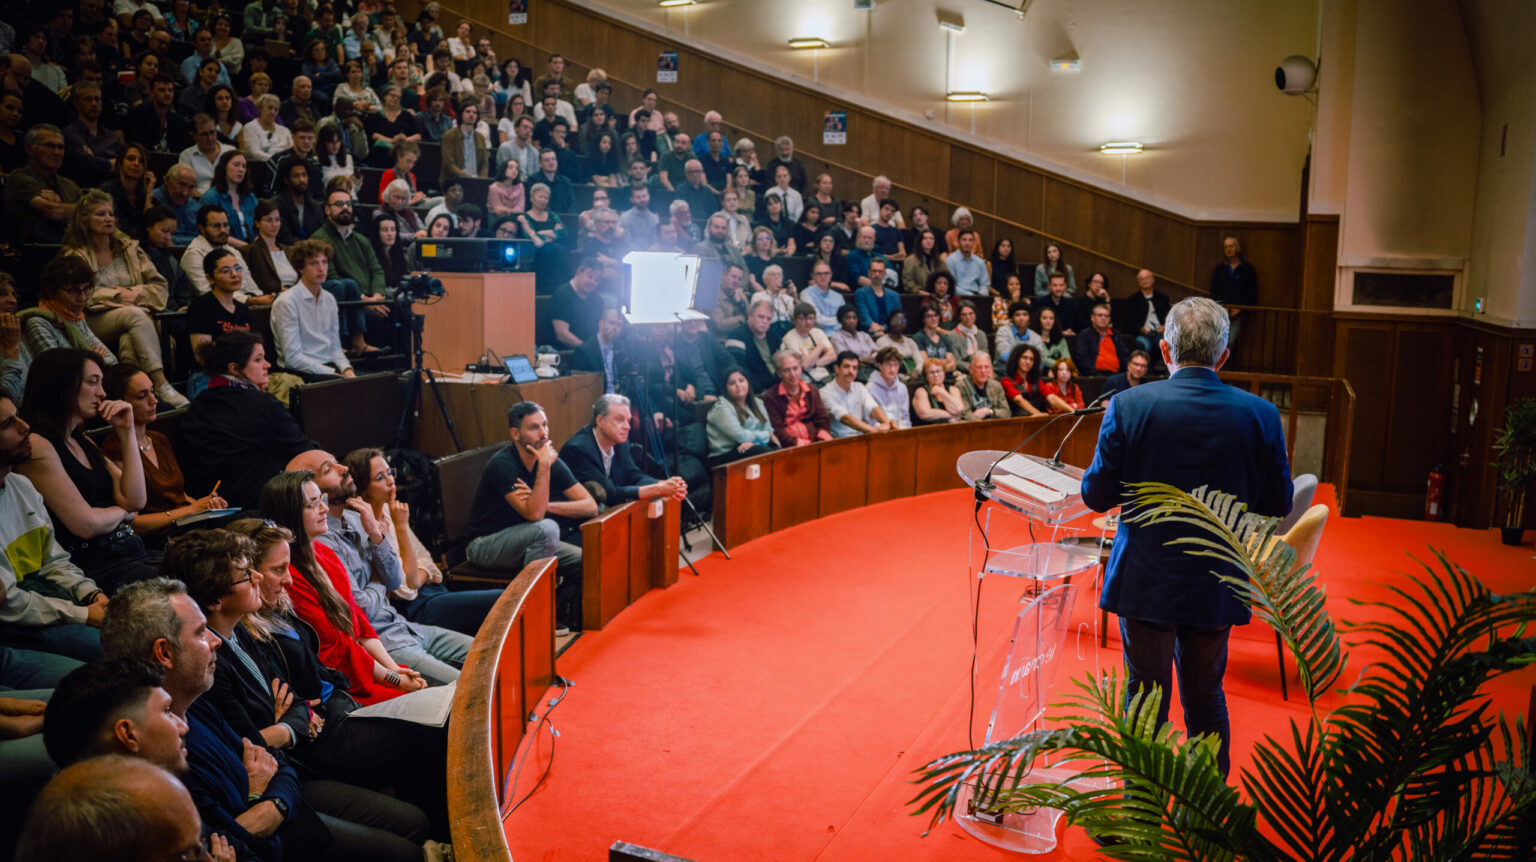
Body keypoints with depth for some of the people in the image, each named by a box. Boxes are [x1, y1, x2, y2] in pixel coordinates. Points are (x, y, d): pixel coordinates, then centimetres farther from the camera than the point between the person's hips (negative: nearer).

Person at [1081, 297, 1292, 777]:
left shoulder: (1130, 406, -13)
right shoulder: (1260, 415, -7)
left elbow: (1097, 496, -10)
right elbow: (1278, 504, 1)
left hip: (1146, 581, -2)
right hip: (1217, 586, 2)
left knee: (1146, 700, 10)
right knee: (1206, 696, 19)